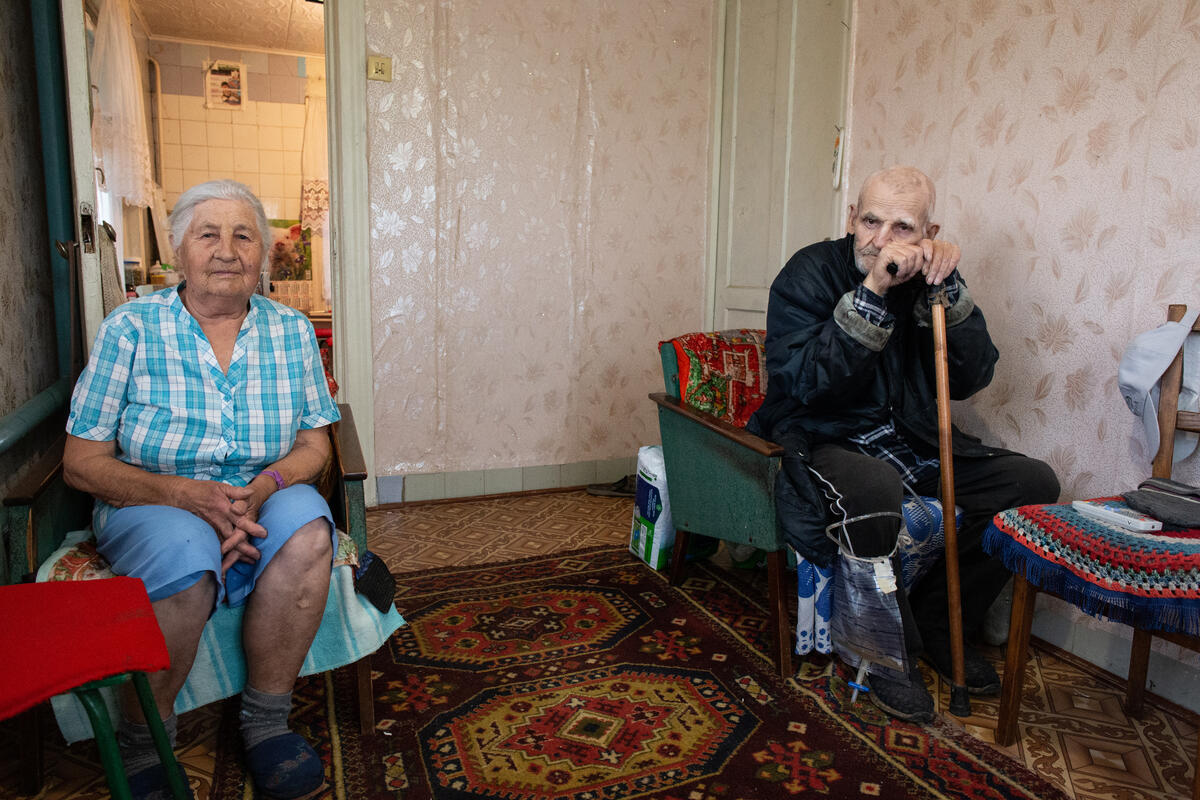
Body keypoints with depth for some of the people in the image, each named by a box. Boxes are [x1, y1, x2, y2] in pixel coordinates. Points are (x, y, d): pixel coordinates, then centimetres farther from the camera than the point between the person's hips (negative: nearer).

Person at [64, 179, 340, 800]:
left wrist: (262, 488, -20)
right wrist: (186, 495, -22)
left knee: (304, 517, -31)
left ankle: (265, 721, -14)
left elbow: (315, 443, 2)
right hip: (150, 506, -2)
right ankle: (142, 743, -9)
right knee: (185, 551, -35)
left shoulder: (291, 332, 2)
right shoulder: (130, 328, -5)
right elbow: (81, 462, -6)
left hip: (260, 503, 2)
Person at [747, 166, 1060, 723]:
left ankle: (937, 621, 8)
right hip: (821, 442, -6)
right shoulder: (809, 273, -11)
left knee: (1033, 483, -5)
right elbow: (806, 383, -24)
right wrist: (872, 292, -30)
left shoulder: (928, 279, 4)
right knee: (874, 487, -38)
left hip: (910, 444, 6)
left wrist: (947, 289, -17)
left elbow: (970, 380, -4)